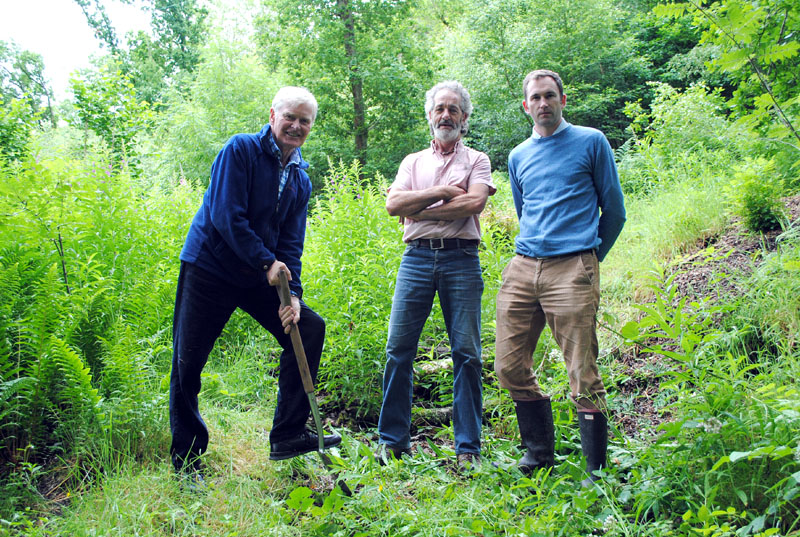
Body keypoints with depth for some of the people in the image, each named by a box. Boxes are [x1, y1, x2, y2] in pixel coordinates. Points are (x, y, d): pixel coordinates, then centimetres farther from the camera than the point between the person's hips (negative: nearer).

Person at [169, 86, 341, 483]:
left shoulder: (300, 178, 7)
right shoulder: (240, 150, -11)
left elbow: (292, 242, 5)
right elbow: (227, 216, -19)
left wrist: (293, 292, -8)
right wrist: (266, 261, -19)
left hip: (259, 277, 6)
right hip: (209, 269, -5)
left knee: (310, 328, -5)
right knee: (187, 365, -2)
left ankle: (288, 435, 1)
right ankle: (186, 461, 15)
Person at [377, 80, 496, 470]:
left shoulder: (476, 160, 14)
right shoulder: (413, 162, 21)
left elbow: (474, 203, -6)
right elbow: (393, 204, 4)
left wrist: (419, 209, -4)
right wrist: (442, 192, -3)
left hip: (461, 259, -2)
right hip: (417, 258, 2)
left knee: (466, 353, -4)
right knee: (398, 349, -3)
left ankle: (468, 447, 4)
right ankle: (393, 440, 7)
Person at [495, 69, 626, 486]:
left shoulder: (590, 142, 6)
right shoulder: (518, 156, 19)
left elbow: (614, 210, 9)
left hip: (572, 269, -5)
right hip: (522, 268, 5)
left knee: (583, 376, -6)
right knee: (510, 368, 4)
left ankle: (597, 471, 5)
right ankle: (538, 454, 22)